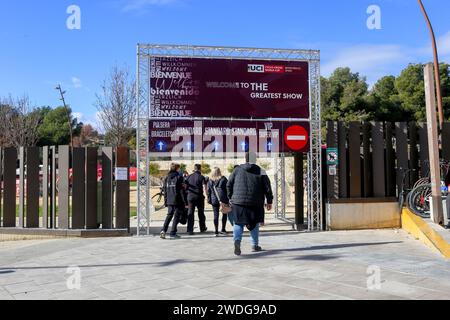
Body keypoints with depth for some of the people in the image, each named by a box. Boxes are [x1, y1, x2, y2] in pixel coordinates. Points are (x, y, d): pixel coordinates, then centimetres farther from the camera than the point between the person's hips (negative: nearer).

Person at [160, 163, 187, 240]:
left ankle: (164, 230, -2)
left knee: (169, 215, 14)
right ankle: (173, 233, 4)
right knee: (176, 216, 4)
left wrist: (166, 202, 17)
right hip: (178, 201, -5)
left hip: (169, 201, 5)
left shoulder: (167, 178, 9)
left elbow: (165, 191, 11)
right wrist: (185, 202, -8)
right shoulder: (179, 177, -8)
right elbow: (182, 191, -11)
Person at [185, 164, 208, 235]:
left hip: (190, 196, 2)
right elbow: (204, 187, -15)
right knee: (201, 213, 13)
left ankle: (190, 230, -1)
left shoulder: (189, 177, 7)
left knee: (190, 213, 4)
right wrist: (204, 193, -2)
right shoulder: (201, 177, -5)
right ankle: (202, 228, 26)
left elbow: (185, 186, 8)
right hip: (199, 197, -2)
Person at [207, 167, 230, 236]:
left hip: (214, 200, 2)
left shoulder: (210, 181, 5)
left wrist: (209, 200, 13)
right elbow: (227, 189, -3)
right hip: (223, 199, -2)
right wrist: (229, 198, 1)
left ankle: (216, 231, 4)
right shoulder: (223, 179, -1)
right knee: (224, 214, 11)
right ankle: (223, 229, 9)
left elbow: (208, 191, 7)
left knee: (216, 215, 4)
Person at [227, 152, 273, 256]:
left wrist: (230, 197, 17)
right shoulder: (261, 172, 0)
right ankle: (255, 245, 20)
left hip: (238, 201, 0)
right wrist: (269, 201, 9)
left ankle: (237, 240, -18)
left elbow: (229, 184, 6)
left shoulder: (237, 170, 4)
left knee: (238, 223, 6)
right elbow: (267, 187, 0)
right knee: (255, 223, 15)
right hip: (255, 203, 0)